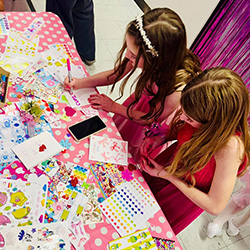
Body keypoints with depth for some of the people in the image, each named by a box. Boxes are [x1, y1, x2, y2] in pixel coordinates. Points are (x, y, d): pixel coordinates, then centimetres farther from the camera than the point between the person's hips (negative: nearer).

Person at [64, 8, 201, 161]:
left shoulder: (179, 88, -43)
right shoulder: (145, 57, -30)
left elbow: (153, 119, -22)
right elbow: (115, 74, -9)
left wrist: (114, 107, -18)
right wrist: (80, 83, -19)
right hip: (140, 101, 4)